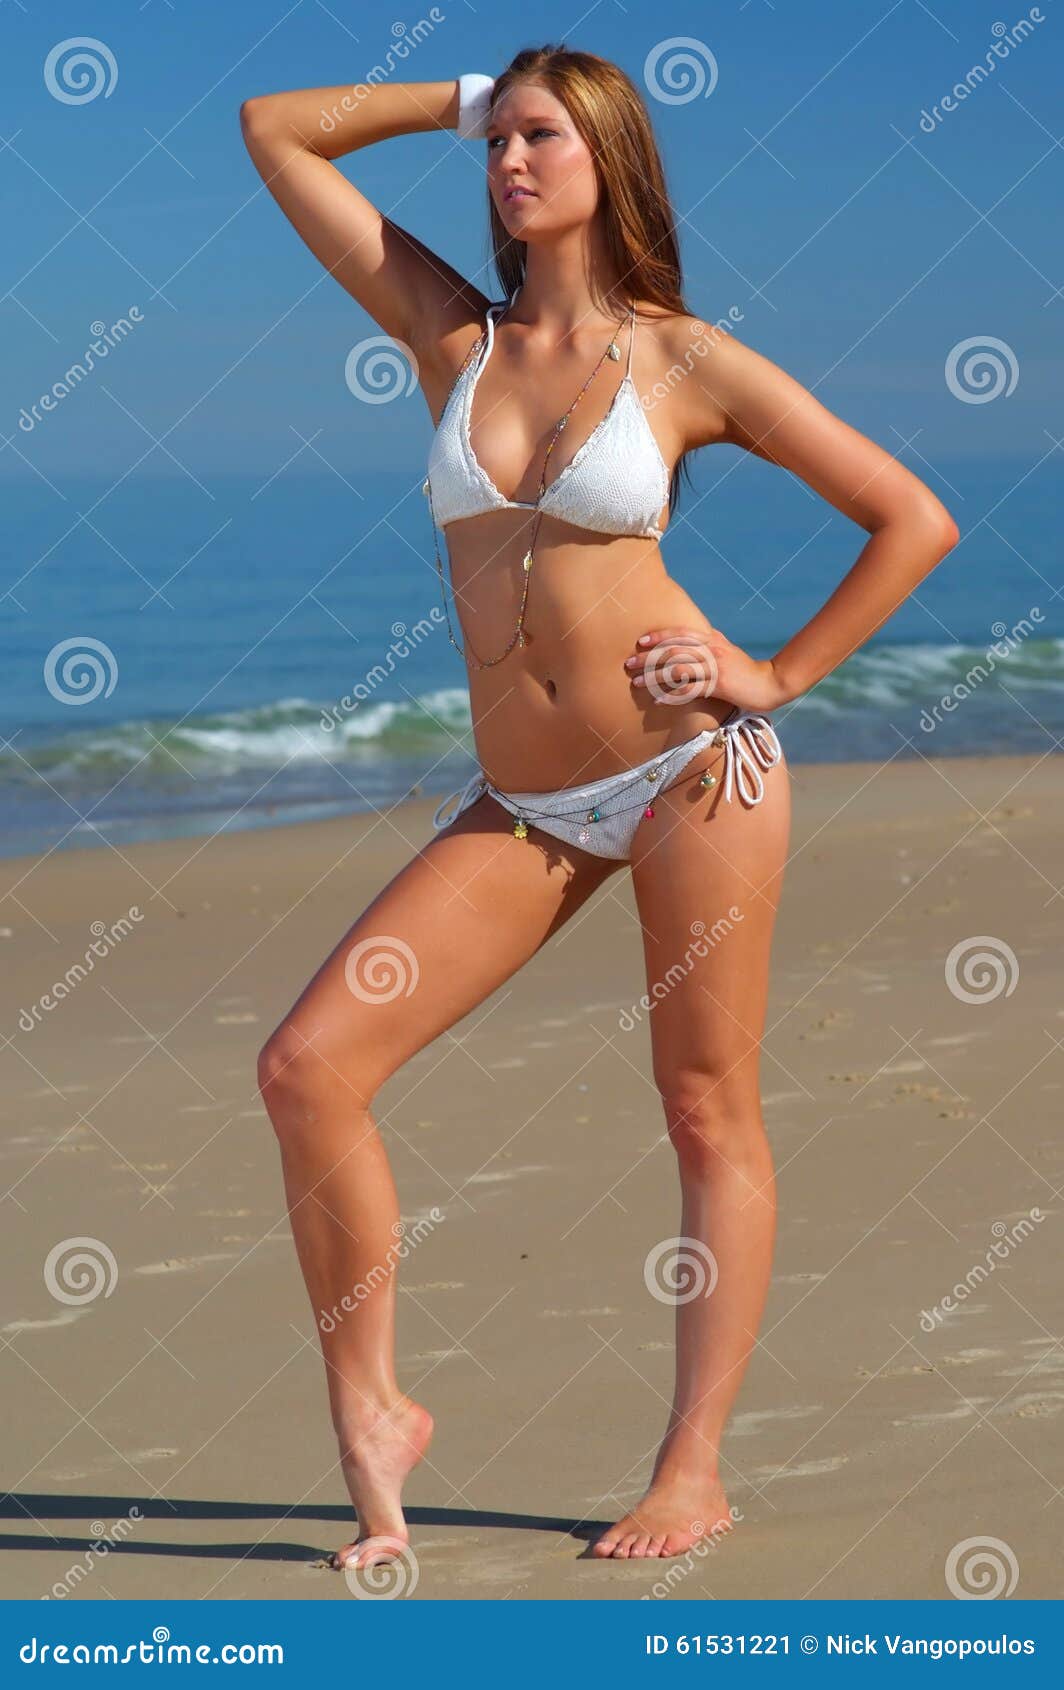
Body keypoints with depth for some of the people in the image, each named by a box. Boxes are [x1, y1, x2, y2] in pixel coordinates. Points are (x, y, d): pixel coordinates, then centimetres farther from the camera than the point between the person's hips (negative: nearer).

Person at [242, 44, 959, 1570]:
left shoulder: (688, 362, -2)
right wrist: (466, 98, 13)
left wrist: (780, 675, -2)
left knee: (709, 1117, 3)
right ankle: (371, 1415, 4)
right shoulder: (451, 334, 7)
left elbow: (915, 520, 1)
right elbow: (277, 131, 11)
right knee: (307, 1067, -8)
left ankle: (695, 1472, 12)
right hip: (524, 806, 4)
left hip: (693, 767, -4)